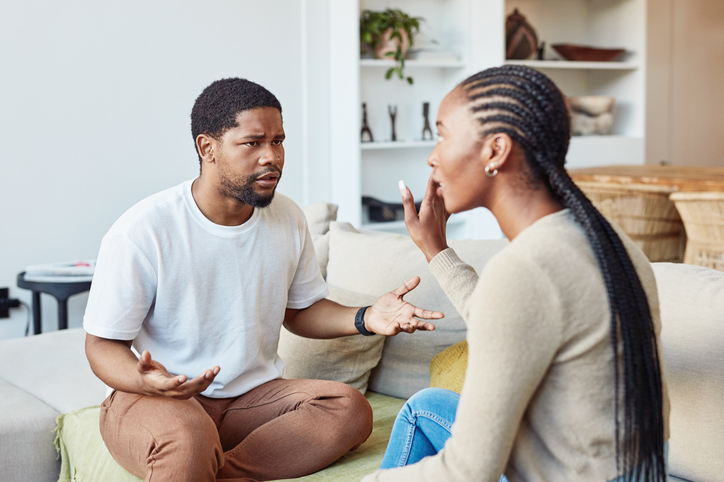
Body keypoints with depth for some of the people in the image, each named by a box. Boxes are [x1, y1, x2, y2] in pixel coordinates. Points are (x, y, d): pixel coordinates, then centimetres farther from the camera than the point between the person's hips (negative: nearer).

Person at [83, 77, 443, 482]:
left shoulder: (288, 219, 2)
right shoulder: (141, 232, -15)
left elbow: (300, 309, 15)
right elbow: (103, 343, -9)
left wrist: (365, 319, -5)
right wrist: (146, 380, -33)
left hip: (253, 394, 6)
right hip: (160, 399, -5)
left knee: (351, 409, -23)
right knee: (188, 439, -40)